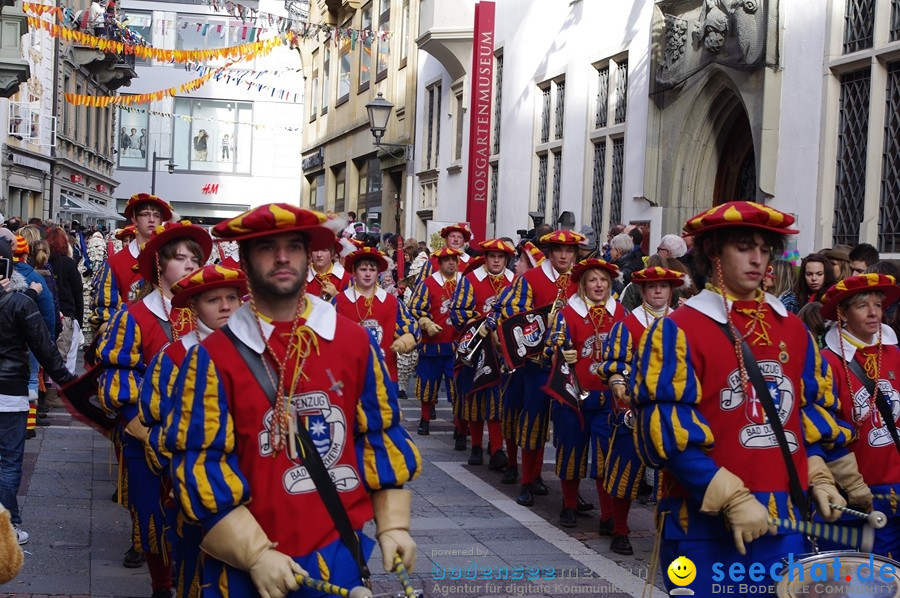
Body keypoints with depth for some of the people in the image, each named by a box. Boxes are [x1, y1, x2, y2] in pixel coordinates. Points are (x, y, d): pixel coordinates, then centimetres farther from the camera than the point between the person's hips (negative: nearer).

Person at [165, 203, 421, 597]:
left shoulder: (354, 341, 1)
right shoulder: (213, 357, -8)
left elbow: (381, 433, 7)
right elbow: (201, 464, -11)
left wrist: (393, 523, 2)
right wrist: (254, 553, -16)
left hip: (338, 555, 2)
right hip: (246, 566, -2)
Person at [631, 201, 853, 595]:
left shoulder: (793, 329, 12)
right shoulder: (679, 330, -8)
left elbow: (813, 410, 20)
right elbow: (668, 432, -15)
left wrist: (818, 477, 6)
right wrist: (732, 498, -19)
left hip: (786, 518, 6)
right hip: (705, 522, -6)